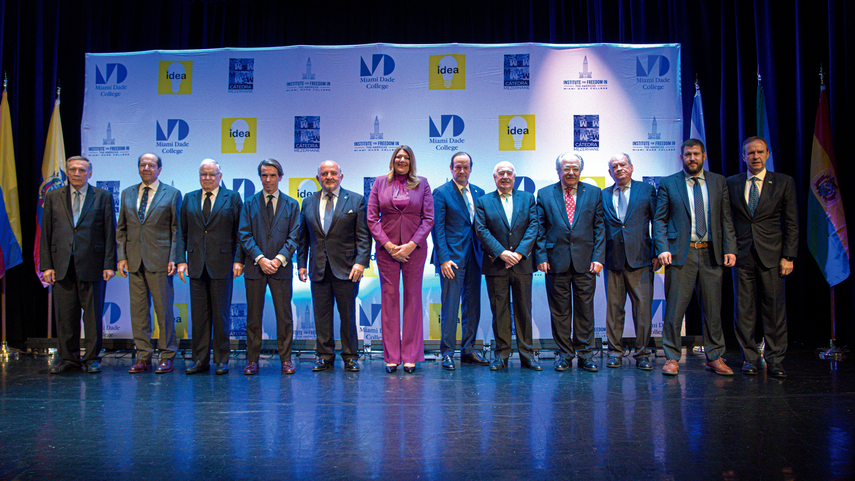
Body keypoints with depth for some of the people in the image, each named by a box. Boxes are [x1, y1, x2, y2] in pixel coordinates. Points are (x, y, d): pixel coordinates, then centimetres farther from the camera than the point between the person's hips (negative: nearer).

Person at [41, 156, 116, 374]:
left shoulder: (103, 197, 6)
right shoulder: (53, 197, 12)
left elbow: (110, 233, 2)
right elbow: (45, 233, 10)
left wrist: (109, 264, -5)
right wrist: (47, 265, 1)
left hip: (91, 265, -2)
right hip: (62, 265, 2)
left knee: (93, 313, 3)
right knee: (65, 314, 5)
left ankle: (92, 358, 13)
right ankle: (68, 358, 17)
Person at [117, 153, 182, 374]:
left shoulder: (172, 194, 3)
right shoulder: (127, 194, 14)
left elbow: (176, 229, -1)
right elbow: (121, 228, 14)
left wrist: (173, 258, -9)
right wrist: (121, 256, 4)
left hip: (159, 260, -4)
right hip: (134, 260, 4)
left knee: (163, 308, 0)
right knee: (138, 309, 6)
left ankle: (167, 356, 9)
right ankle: (143, 356, 15)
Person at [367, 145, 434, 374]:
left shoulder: (422, 184, 6)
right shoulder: (380, 182, 7)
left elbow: (429, 219, 1)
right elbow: (371, 219, 3)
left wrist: (411, 245, -10)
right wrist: (388, 245, -8)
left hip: (414, 249, 0)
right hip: (386, 249, 0)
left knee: (413, 297, 3)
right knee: (389, 297, 2)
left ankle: (411, 356, 11)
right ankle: (391, 357, 9)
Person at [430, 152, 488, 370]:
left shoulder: (478, 192, 13)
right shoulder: (441, 193, -3)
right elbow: (437, 229, -8)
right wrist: (444, 258, -15)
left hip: (474, 258, 6)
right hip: (452, 258, -5)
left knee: (473, 305, 10)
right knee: (450, 306, -3)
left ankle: (468, 349, 21)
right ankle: (447, 352, 6)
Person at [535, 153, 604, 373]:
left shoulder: (594, 193, 8)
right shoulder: (544, 194, 7)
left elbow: (599, 228, 5)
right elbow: (539, 229, 5)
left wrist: (598, 257, -4)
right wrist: (541, 256, -4)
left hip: (585, 262, 0)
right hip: (556, 261, 0)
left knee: (585, 309, 5)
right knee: (559, 310, 6)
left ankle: (585, 353, 17)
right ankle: (564, 354, 17)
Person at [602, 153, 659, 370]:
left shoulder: (647, 190, 9)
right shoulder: (603, 195, 13)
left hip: (640, 258, -1)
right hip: (613, 259, 2)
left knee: (643, 306, -1)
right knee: (614, 307, 5)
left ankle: (642, 353, 10)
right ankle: (615, 351, 16)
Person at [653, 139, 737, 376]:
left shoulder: (718, 182, 12)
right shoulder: (668, 184, 5)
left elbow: (726, 219, 10)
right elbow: (659, 220, 2)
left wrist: (730, 249, 0)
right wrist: (662, 248, -11)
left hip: (711, 254, 3)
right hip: (681, 253, -2)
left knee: (713, 308, 7)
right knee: (674, 308, -1)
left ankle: (715, 358, 19)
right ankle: (672, 358, 9)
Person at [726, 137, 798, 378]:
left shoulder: (784, 182, 5)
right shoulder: (731, 183, 9)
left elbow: (792, 223, 3)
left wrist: (788, 256, -4)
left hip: (772, 255, -1)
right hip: (742, 255, 1)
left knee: (774, 308, 1)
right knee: (744, 308, 4)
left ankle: (775, 360, 12)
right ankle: (749, 358, 14)